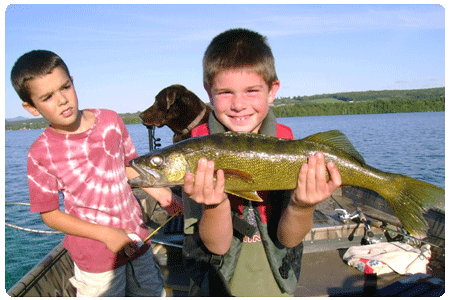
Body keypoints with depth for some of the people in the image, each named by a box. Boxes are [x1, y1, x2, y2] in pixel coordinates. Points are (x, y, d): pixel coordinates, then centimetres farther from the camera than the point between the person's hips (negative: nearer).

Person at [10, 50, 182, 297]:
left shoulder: (110, 120, -5)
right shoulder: (41, 153, -15)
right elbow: (50, 214, -9)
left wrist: (157, 190, -2)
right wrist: (105, 234, -18)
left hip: (136, 237, 5)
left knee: (153, 290, 21)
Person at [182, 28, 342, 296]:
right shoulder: (198, 149, -17)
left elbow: (288, 238, -14)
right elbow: (217, 246, -18)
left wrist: (302, 207, -33)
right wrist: (215, 204, -37)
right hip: (218, 287, -1)